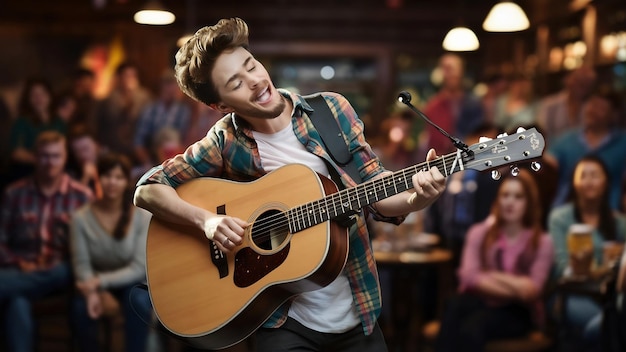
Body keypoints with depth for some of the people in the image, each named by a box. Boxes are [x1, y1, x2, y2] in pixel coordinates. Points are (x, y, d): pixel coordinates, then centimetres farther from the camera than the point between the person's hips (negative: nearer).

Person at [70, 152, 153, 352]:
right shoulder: (81, 218, -14)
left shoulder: (143, 216, -16)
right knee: (81, 307, -30)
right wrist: (91, 291, -33)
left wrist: (100, 282, -27)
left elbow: (138, 268, -17)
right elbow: (81, 264, -13)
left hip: (131, 279, -1)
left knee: (139, 303, -33)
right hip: (95, 279, 1)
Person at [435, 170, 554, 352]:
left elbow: (533, 290, -6)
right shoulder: (479, 233, 11)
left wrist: (492, 276, -5)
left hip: (517, 312, -2)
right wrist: (514, 286, -11)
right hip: (479, 302, 2)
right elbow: (469, 276, -4)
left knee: (473, 325, -35)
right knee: (456, 307, -35)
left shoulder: (542, 242, 6)